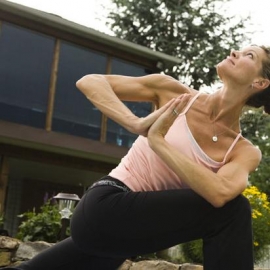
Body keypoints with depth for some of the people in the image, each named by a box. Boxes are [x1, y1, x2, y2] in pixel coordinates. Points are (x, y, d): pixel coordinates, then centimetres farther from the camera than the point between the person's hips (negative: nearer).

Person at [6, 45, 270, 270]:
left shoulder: (245, 151, 1)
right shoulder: (174, 93, -4)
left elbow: (219, 192, -20)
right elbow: (88, 81, -6)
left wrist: (157, 141, -23)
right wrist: (137, 124, -22)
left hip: (137, 217, 4)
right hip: (105, 206, -4)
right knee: (232, 211, -18)